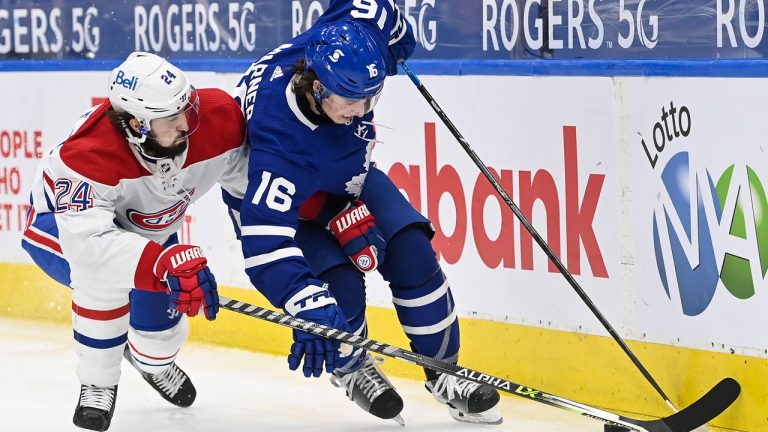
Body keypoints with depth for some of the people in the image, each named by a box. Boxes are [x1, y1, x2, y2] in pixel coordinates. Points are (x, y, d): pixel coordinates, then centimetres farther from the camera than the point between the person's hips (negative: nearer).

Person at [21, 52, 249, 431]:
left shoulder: (219, 118, -32)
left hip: (149, 225, 5)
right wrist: (166, 264, -64)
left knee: (164, 328, 2)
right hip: (63, 223, -5)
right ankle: (97, 385, -11)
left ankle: (154, 360, 44)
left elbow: (245, 179, -13)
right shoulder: (89, 155, -46)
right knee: (103, 277, -36)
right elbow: (87, 241, -54)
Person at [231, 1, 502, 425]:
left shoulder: (354, 35, -34)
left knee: (411, 252, -4)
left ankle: (443, 371, 11)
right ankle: (349, 367, 14)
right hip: (266, 193, -6)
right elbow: (265, 242, -48)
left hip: (342, 171, 6)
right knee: (340, 281, -19)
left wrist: (397, 44, 9)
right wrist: (310, 307, -57)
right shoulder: (278, 140, -46)